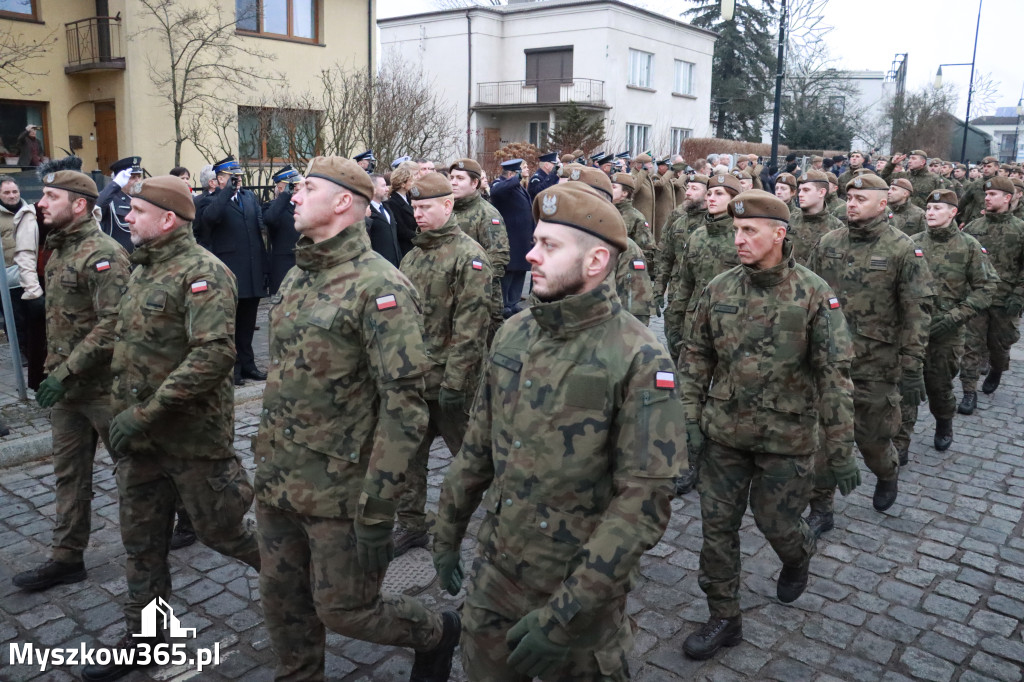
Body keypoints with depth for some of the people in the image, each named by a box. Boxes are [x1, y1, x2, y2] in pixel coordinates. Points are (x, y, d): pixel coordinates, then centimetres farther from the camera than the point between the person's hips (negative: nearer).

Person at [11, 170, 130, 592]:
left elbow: (112, 325, -25)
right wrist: (54, 369, 15)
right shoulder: (57, 251, 11)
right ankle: (67, 558, 24)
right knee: (69, 474, 14)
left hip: (102, 385, -8)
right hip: (64, 384, 9)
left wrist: (66, 372, -24)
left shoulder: (103, 254, -18)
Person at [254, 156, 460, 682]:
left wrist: (377, 510, -23)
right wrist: (265, 458, 19)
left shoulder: (379, 287, -18)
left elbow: (404, 406, -23)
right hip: (276, 480, 8)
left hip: (338, 489, -7)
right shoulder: (296, 277, 8)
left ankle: (436, 634, 33)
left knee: (344, 610, 6)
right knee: (281, 601, 18)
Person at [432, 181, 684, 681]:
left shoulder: (638, 360, -19)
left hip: (582, 589, -5)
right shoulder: (512, 334, -1)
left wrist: (566, 612, -23)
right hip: (494, 573, 5)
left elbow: (645, 499, -21)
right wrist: (447, 532, 14)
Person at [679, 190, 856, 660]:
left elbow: (834, 375, -11)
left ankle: (799, 556, 48)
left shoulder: (813, 294, -11)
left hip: (786, 437, -3)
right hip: (723, 432, 3)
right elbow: (695, 356, 6)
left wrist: (841, 451, -11)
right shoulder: (719, 289, -2)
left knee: (776, 521, 10)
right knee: (717, 525, 7)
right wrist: (690, 417, 0)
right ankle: (724, 618, 26)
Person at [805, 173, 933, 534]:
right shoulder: (827, 244, 4)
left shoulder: (903, 250, -7)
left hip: (875, 366, -3)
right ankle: (820, 510, 19)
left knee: (871, 436, 11)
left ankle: (888, 474, 45)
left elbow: (917, 313, -9)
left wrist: (912, 368, -12)